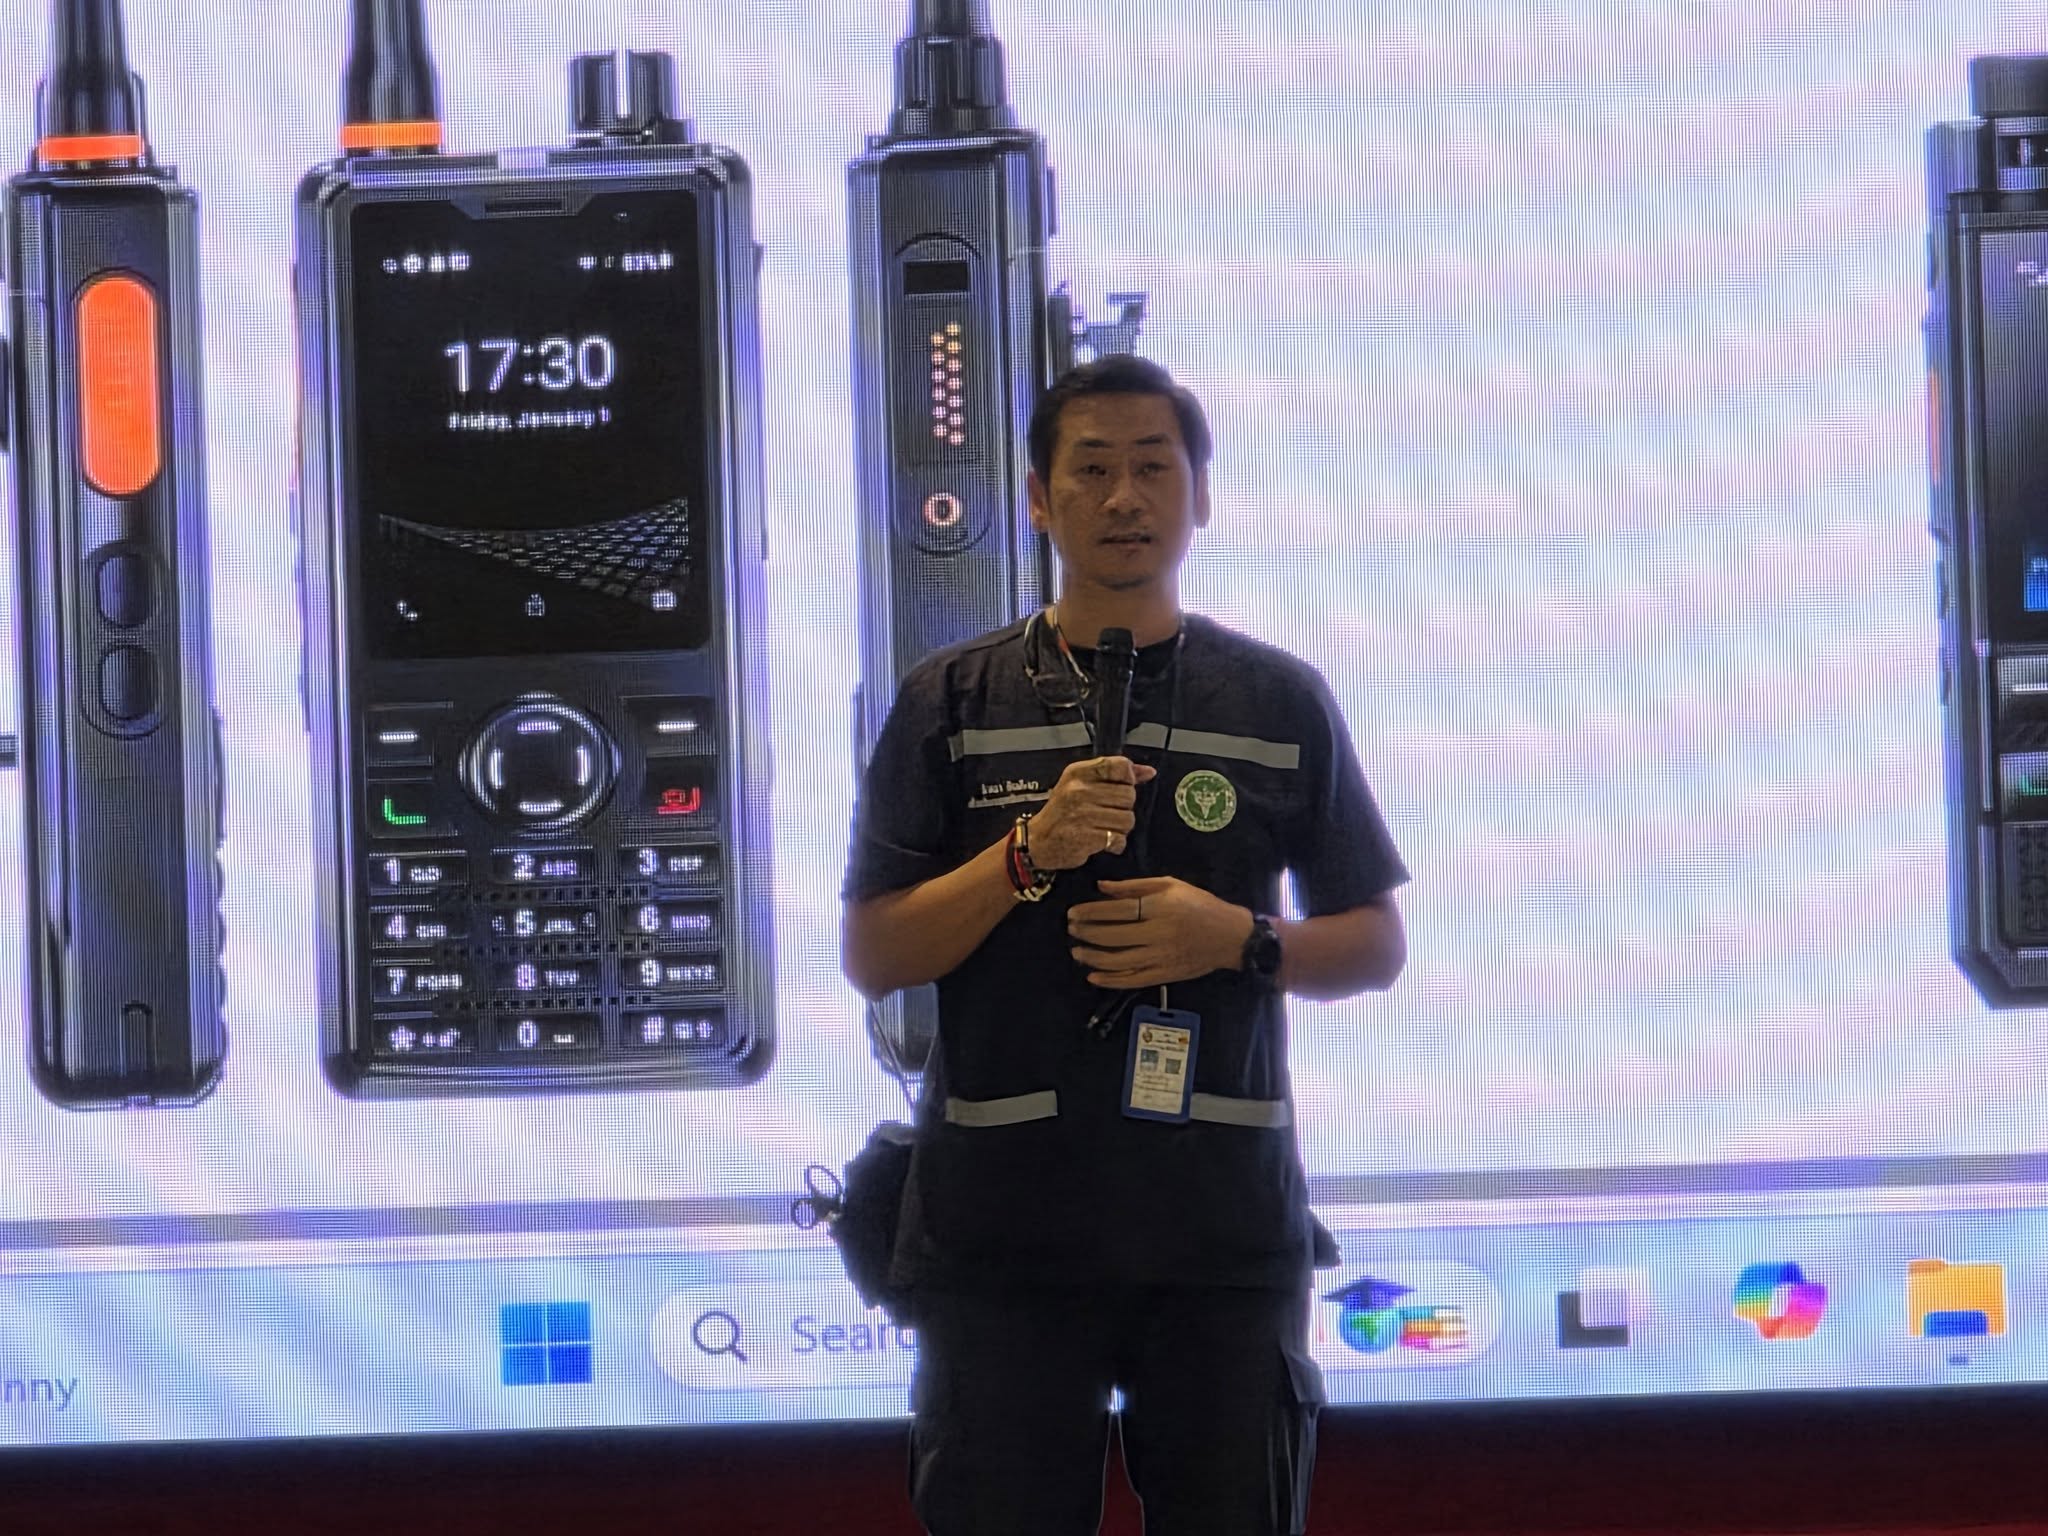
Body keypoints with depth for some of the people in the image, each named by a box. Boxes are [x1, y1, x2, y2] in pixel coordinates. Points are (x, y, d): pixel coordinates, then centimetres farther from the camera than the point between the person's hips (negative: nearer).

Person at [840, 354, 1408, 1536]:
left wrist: (1236, 938, -9)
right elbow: (874, 955, 3)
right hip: (1006, 1219, -1)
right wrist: (1027, 854, -12)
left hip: (1226, 1227, 1)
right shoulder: (954, 705, 6)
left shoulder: (1283, 703, 9)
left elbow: (1375, 947, 11)